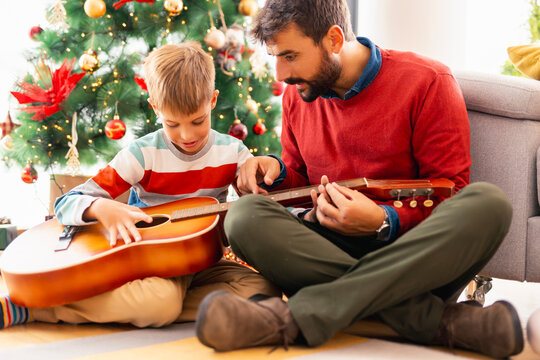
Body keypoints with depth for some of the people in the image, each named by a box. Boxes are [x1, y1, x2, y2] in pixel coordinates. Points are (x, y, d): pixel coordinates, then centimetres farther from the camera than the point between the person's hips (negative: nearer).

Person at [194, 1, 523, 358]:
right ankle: (437, 320, -33)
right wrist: (277, 170, 0)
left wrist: (384, 221, -21)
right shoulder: (299, 94, 10)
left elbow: (448, 192, -5)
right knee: (246, 216, -25)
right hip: (328, 249, 3)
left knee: (488, 203, -33)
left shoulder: (427, 82, -4)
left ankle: (293, 318, -41)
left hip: (415, 255, -2)